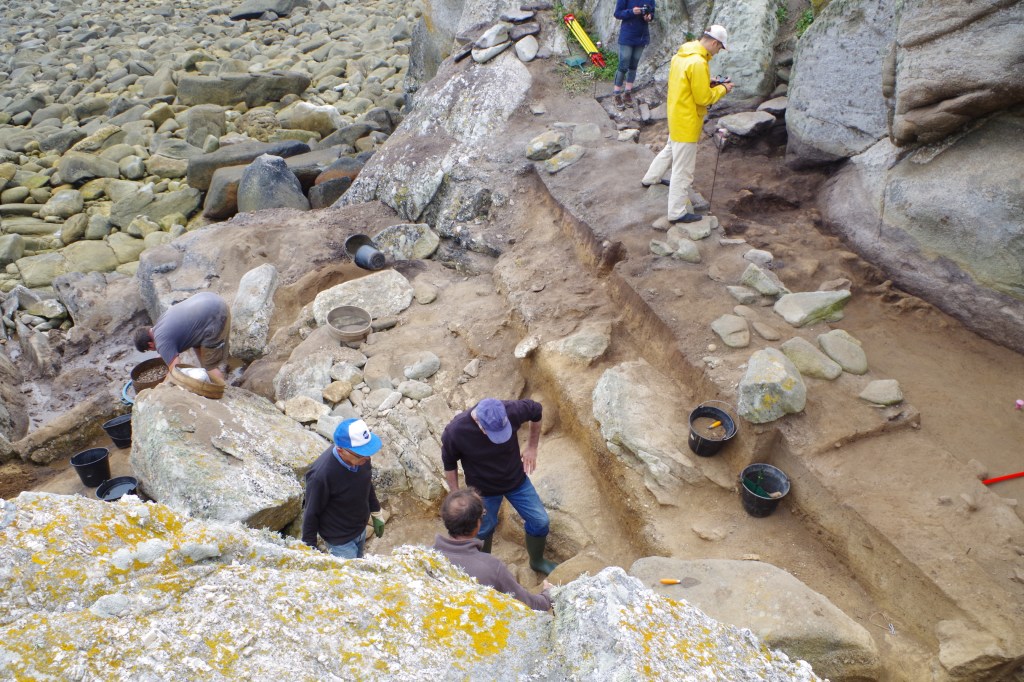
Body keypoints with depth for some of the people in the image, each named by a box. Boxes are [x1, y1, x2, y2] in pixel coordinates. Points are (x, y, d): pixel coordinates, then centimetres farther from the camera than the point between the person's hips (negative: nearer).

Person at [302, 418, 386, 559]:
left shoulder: (361, 457, -19)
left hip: (361, 530, 6)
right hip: (339, 540, -6)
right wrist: (310, 547, -9)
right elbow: (311, 513, -21)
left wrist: (376, 514, 13)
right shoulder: (321, 475, -36)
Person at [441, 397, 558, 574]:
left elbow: (537, 411, -8)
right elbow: (449, 464, -13)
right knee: (483, 531, 19)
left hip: (517, 480, 2)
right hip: (483, 490, -2)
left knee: (540, 521, 12)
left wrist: (532, 447, -3)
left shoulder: (512, 410, -33)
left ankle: (537, 561, 43)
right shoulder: (455, 432, -34)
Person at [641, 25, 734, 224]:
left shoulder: (681, 55, 3)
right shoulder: (698, 63, -25)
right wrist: (722, 89, -6)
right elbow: (703, 98, -21)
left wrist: (708, 83, 9)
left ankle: (650, 179, 53)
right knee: (683, 169, -1)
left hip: (676, 116, 10)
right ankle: (677, 213, 8)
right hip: (687, 122, -10)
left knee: (670, 149, 33)